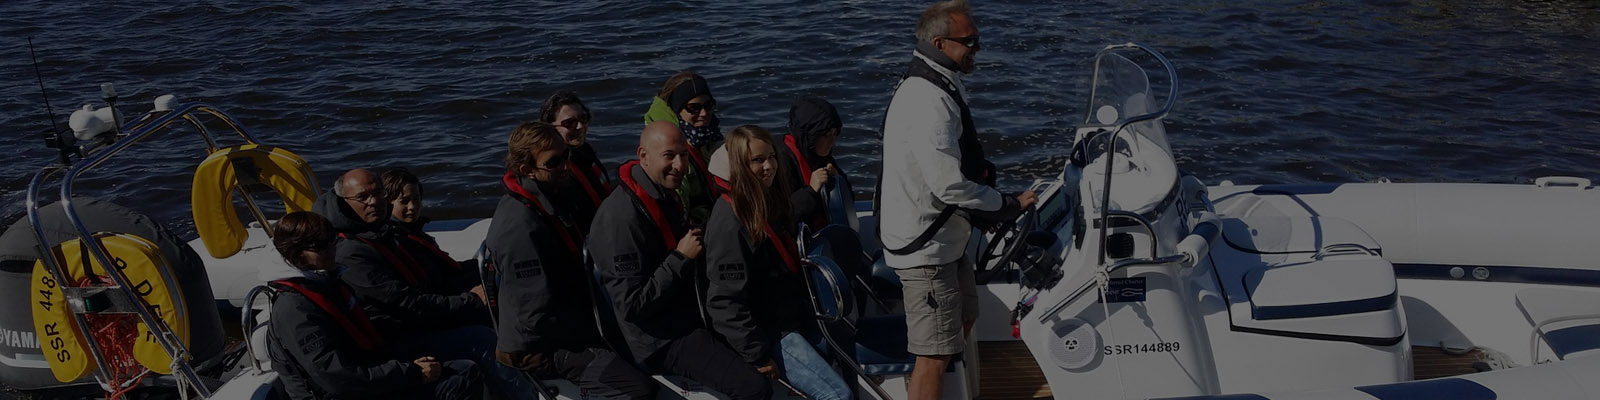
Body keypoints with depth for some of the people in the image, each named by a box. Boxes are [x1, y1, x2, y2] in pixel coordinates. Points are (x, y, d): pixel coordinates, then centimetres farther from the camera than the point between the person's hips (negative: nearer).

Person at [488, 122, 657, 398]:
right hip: (540, 349, -10)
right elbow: (538, 316, -26)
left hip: (565, 329, 10)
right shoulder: (521, 226, -27)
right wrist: (594, 330, -15)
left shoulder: (546, 202, 6)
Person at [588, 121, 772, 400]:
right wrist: (681, 258, -21)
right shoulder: (622, 216, -23)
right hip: (660, 340, -10)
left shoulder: (666, 198, 10)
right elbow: (631, 305, -24)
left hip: (686, 320, 10)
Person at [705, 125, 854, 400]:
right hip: (765, 332, -10)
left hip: (791, 321, 10)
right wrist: (758, 356, -21)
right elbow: (727, 299, -22)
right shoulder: (730, 218, -20)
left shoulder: (771, 202, 9)